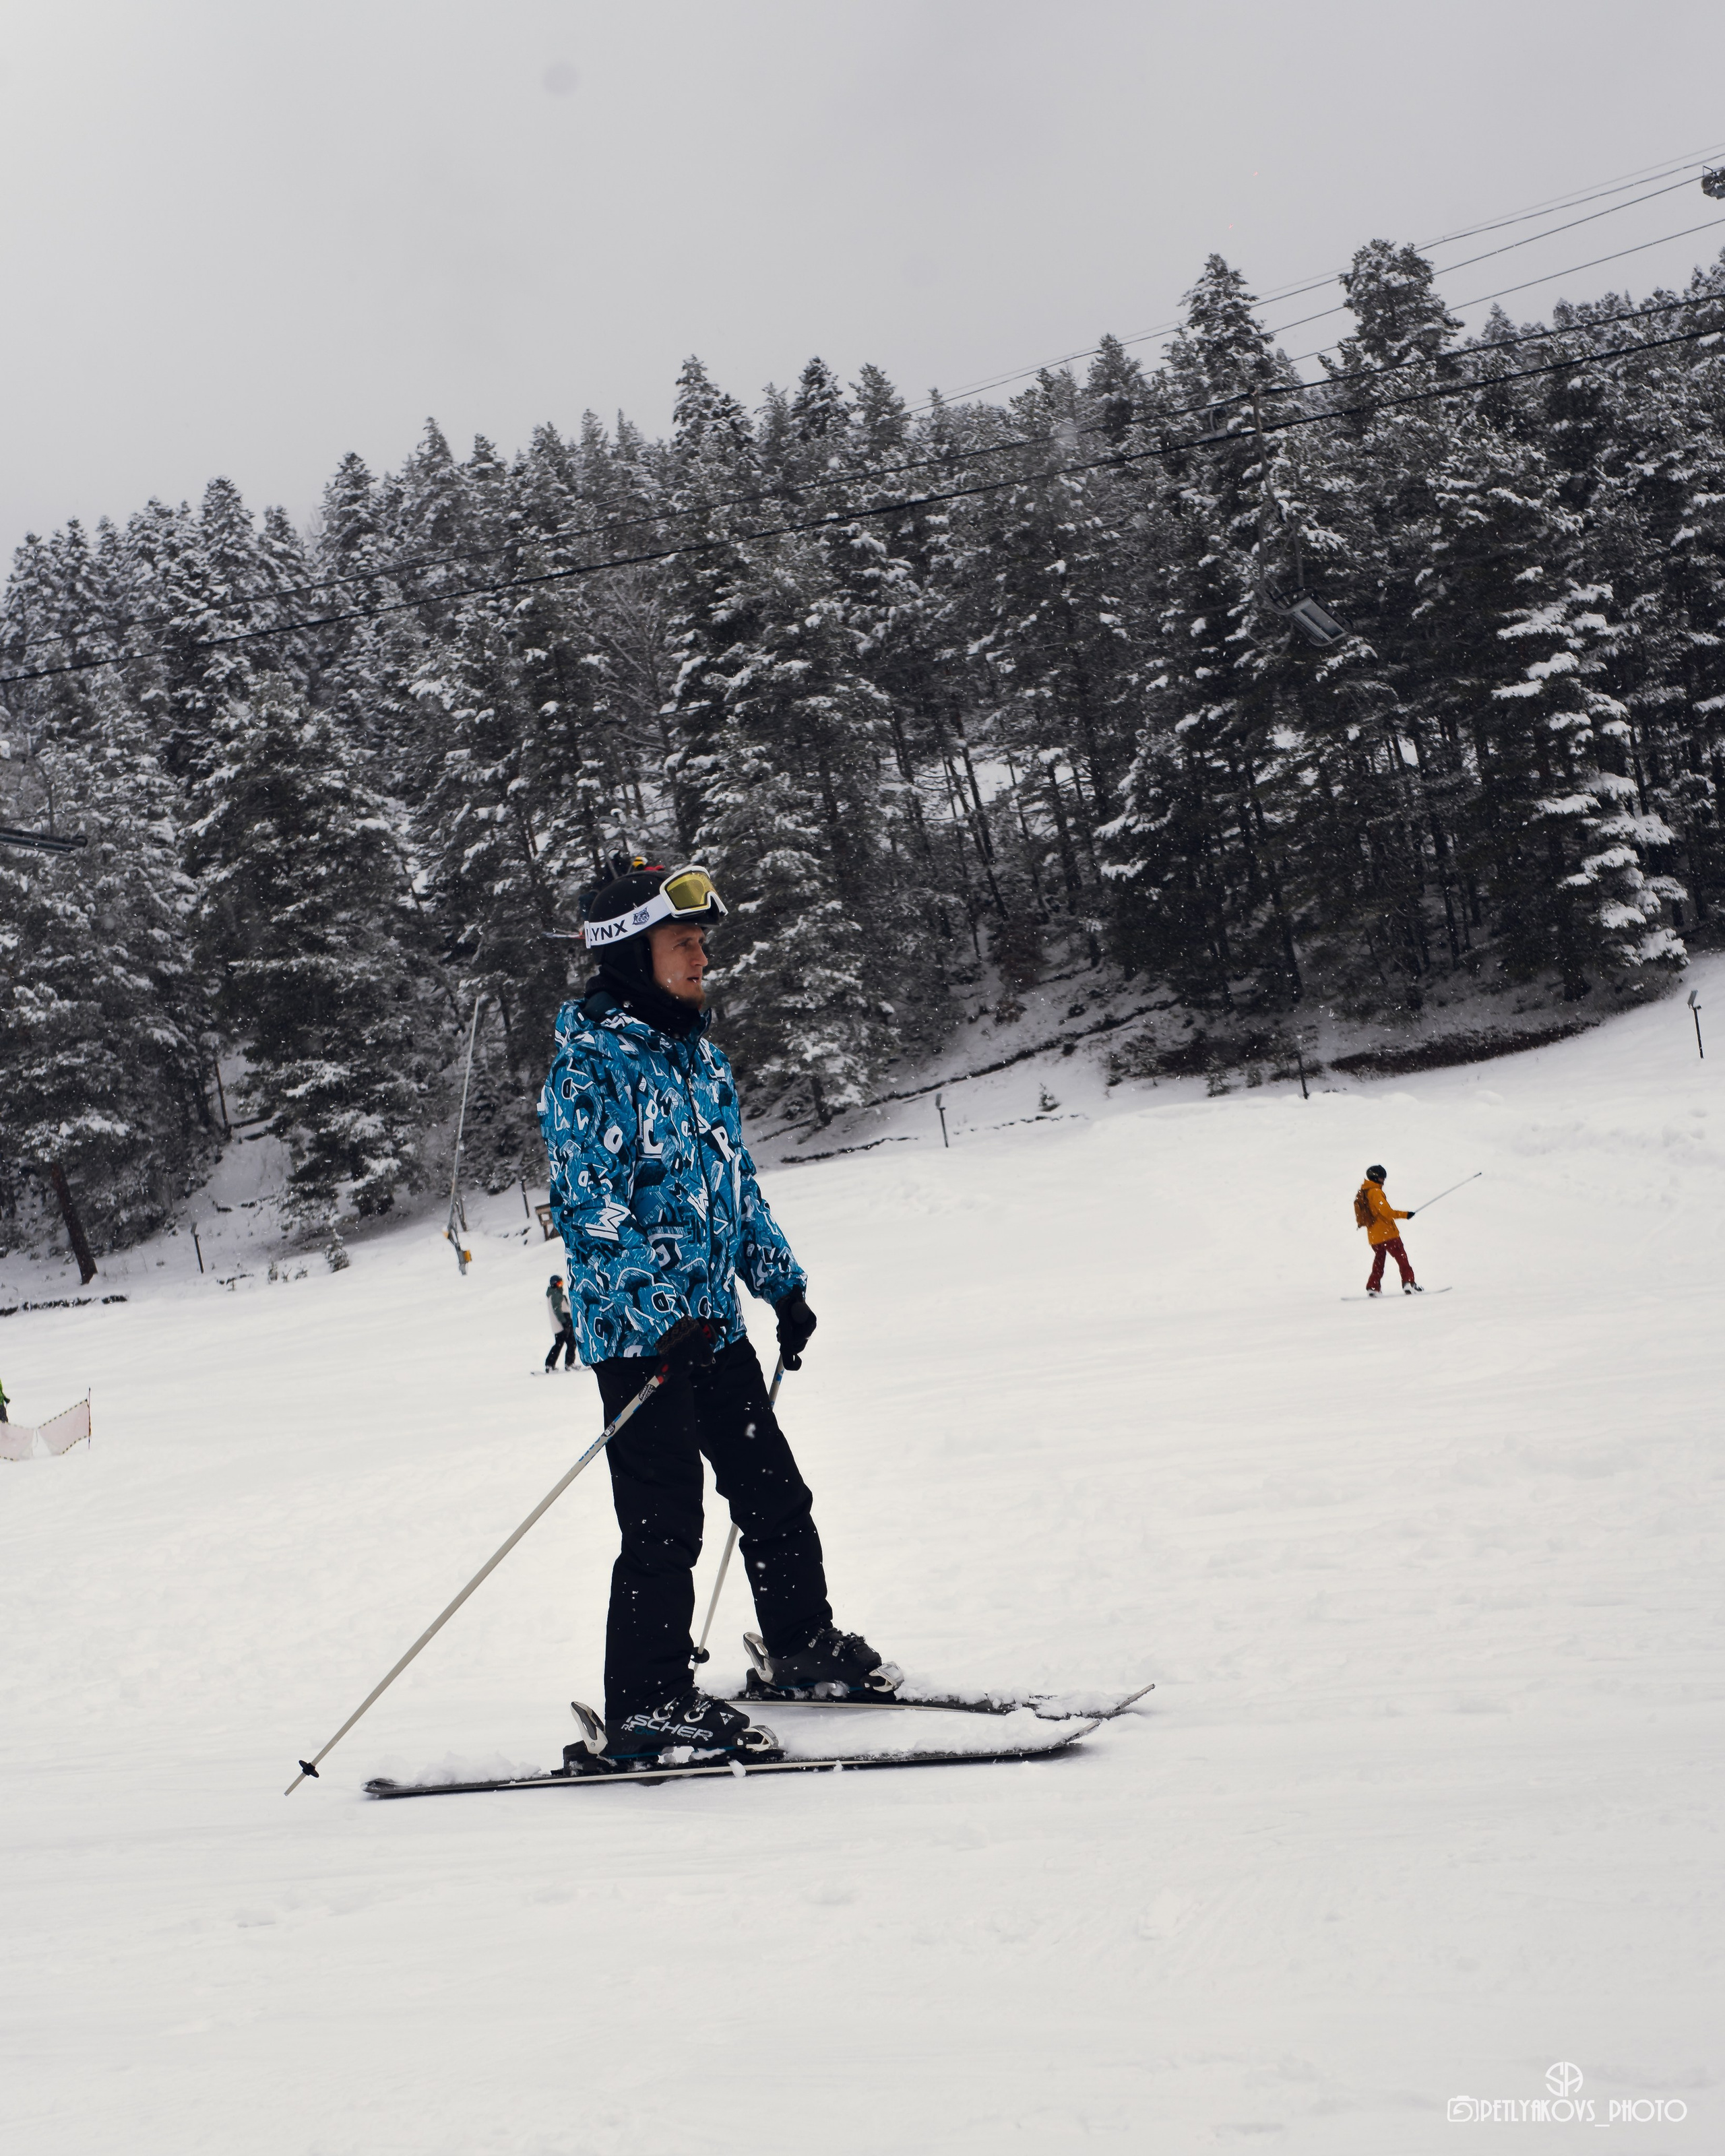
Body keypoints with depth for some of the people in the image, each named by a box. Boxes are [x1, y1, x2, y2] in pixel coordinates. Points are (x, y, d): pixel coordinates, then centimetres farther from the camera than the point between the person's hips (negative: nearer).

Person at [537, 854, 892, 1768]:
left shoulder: (698, 1052, 12)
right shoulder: (590, 1065, -14)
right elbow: (589, 1208, -20)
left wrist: (782, 1281, 17)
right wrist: (661, 1314, -24)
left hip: (713, 1322, 8)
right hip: (637, 1330, -8)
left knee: (773, 1491, 16)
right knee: (663, 1525, -5)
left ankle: (805, 1644, 32)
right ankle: (648, 1708, 5)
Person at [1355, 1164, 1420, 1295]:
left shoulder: (1362, 1194, 12)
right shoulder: (1375, 1192, -15)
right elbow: (1386, 1211, -22)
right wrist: (1405, 1215, -18)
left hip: (1373, 1236, 8)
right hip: (1387, 1233, -8)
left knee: (1379, 1262, 18)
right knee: (1402, 1258, -5)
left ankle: (1373, 1288, 14)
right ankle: (1409, 1283, -13)